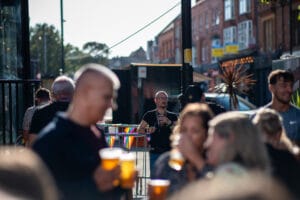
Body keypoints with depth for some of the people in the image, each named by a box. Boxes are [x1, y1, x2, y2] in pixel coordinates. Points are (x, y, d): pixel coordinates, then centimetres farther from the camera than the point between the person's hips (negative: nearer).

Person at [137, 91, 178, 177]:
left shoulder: (173, 116, 10)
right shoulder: (149, 115, 8)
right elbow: (139, 130, 8)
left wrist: (169, 122, -14)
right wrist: (147, 130, -13)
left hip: (169, 151, 1)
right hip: (155, 151, -1)